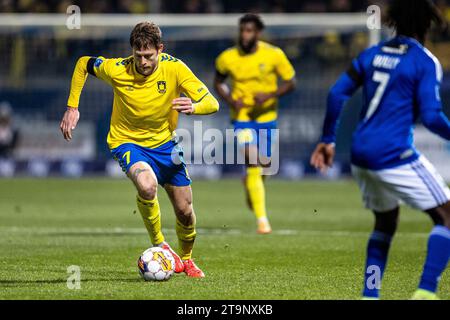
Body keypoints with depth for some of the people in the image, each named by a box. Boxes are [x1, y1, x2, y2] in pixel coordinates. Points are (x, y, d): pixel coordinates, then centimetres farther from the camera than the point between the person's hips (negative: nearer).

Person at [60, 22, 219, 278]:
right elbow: (83, 64, -1)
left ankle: (186, 258, 38)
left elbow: (212, 103, -23)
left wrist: (193, 107, -46)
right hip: (127, 141, -3)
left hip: (164, 141, 3)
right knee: (147, 185, -35)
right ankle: (159, 245, -9)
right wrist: (72, 108, -4)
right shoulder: (117, 70, -22)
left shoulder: (174, 68, -21)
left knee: (185, 211, 6)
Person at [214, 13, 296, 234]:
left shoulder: (274, 55, -10)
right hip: (241, 117, -1)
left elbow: (290, 82, -3)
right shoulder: (227, 58, -7)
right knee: (253, 164, -18)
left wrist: (269, 95, -21)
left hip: (266, 116, 2)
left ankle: (250, 186, 49)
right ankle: (262, 219, -16)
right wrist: (230, 100, -10)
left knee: (264, 163, 10)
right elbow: (218, 82, 10)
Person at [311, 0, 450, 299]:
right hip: (395, 155, -7)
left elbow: (337, 94, 8)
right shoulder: (425, 62, -7)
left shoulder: (371, 55, 12)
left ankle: (369, 294, 18)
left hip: (361, 155, 7)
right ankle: (426, 292, -12)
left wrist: (328, 140, 15)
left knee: (386, 221, 25)